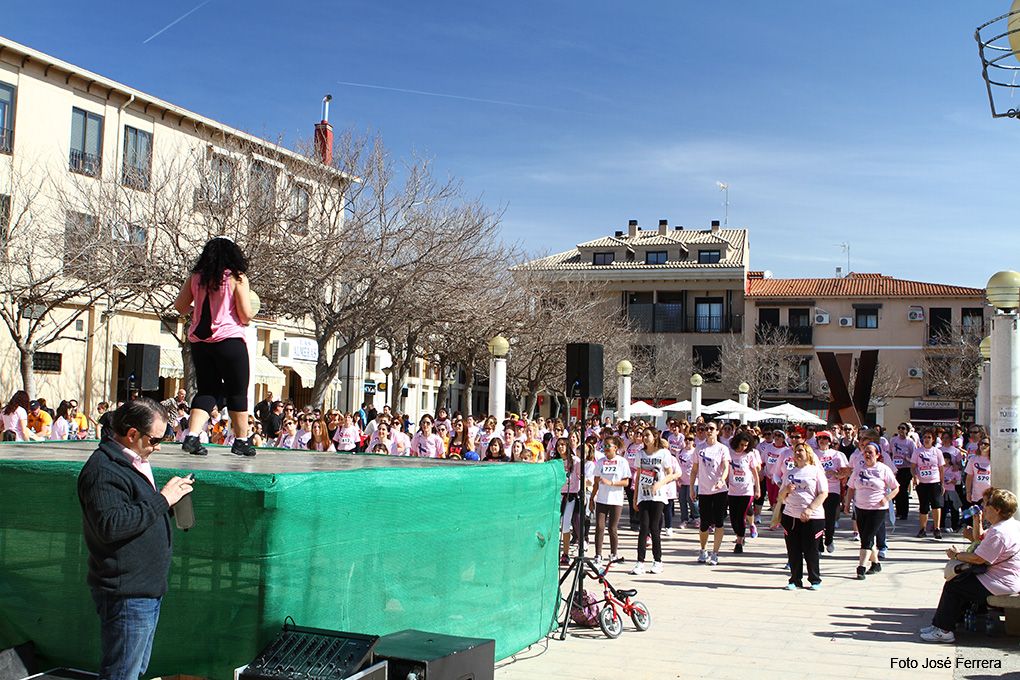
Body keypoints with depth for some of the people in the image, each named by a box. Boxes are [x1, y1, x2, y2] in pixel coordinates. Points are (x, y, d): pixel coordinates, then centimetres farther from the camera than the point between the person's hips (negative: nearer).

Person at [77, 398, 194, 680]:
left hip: (147, 590, 11)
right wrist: (162, 499, -25)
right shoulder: (103, 470, -19)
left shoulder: (132, 461, 15)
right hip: (126, 595, -11)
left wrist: (172, 498, 7)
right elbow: (110, 526, -30)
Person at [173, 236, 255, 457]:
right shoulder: (237, 277, -6)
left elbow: (179, 306, 11)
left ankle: (192, 436, -5)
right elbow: (246, 315, -9)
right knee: (237, 391, 8)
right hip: (229, 339, -4)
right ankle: (241, 441, 14)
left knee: (207, 390, 11)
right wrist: (248, 316, 13)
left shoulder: (196, 277, 7)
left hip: (199, 341, 5)